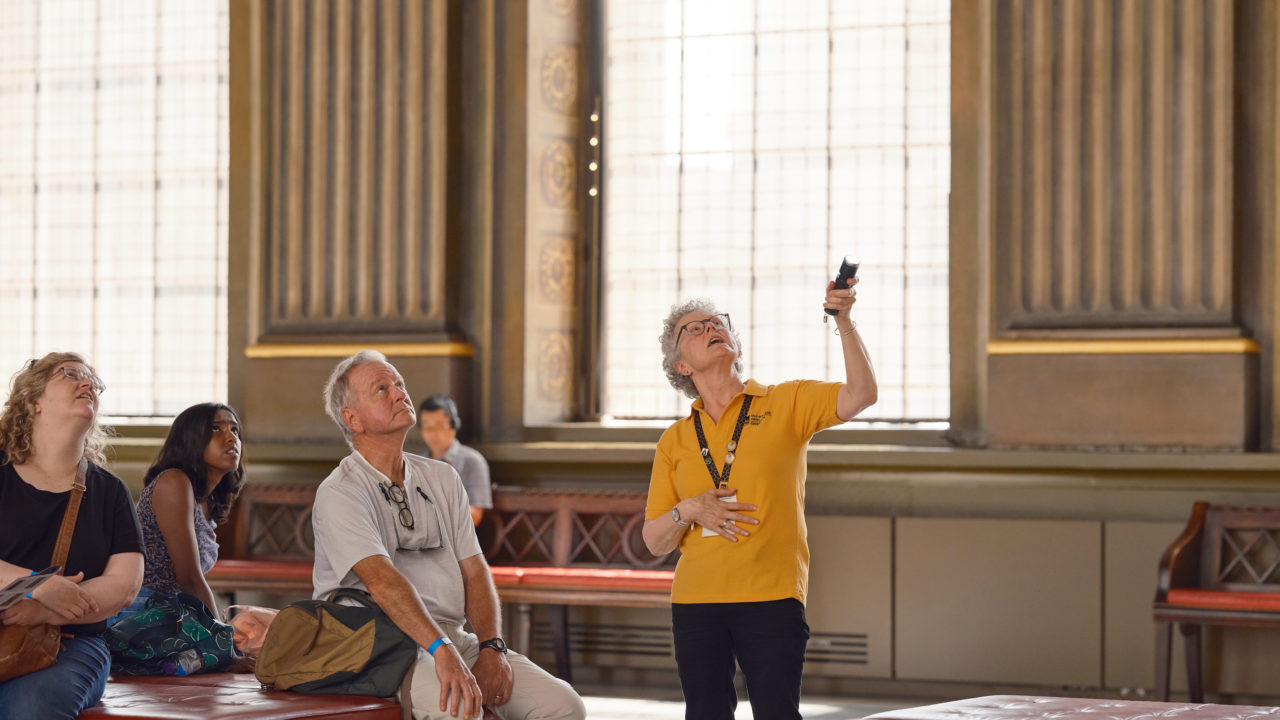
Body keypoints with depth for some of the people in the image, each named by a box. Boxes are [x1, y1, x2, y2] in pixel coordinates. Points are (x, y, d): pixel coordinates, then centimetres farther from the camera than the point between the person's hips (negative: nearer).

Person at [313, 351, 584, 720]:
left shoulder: (442, 479, 18)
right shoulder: (338, 494, -5)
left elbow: (474, 572, 12)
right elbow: (381, 579, -21)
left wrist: (491, 648, -6)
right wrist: (441, 651, -34)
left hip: (454, 638, 6)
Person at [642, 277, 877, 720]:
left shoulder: (786, 404, 7)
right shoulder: (675, 441, 12)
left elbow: (861, 394, -10)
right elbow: (654, 542, 12)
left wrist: (843, 321, -17)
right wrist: (689, 510, -8)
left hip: (772, 598, -3)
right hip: (696, 601, 3)